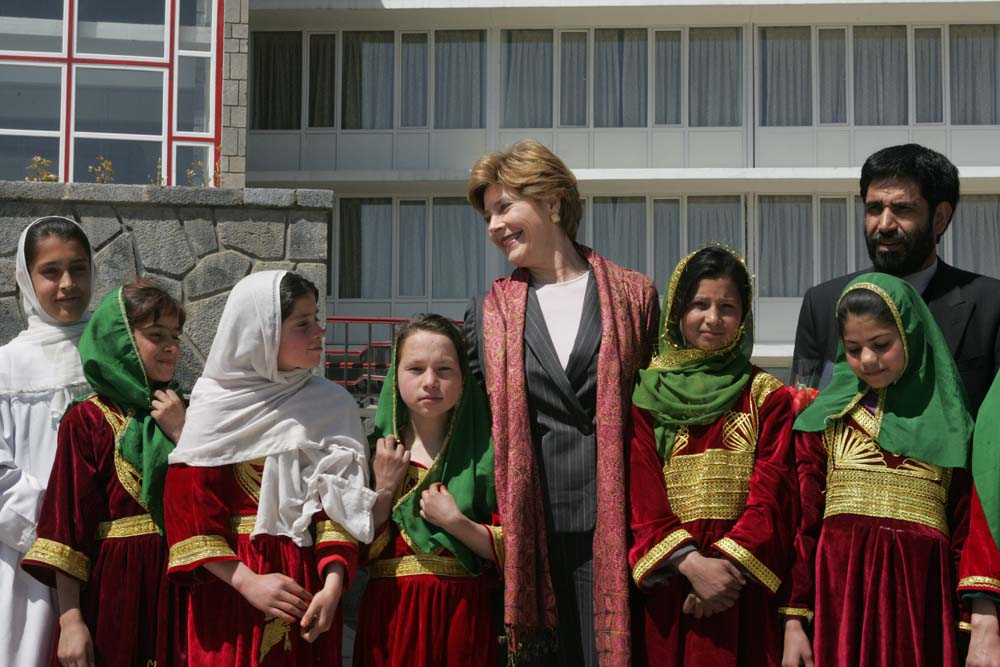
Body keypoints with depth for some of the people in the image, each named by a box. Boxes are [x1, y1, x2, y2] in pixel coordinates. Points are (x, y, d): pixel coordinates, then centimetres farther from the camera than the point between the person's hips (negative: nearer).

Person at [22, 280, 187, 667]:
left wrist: (180, 433, -9)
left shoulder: (179, 413, 10)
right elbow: (69, 522, -10)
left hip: (180, 586, 4)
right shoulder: (87, 421, -4)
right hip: (116, 588, -4)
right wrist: (70, 620, -16)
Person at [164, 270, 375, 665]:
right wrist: (246, 581, -14)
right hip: (228, 587, -2)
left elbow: (342, 501, -2)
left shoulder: (333, 405, 3)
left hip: (308, 585, 2)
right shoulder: (215, 406, -3)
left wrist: (333, 583, -15)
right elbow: (188, 510, -6)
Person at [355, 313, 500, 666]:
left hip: (462, 614, -1)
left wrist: (456, 522, -16)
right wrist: (383, 488, -10)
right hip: (390, 615, 1)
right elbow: (360, 552, -1)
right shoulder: (377, 453, 3)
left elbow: (514, 551, -5)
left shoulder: (485, 452, -1)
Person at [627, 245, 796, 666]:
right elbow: (638, 497, -3)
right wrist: (691, 563, -16)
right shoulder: (644, 393, 6)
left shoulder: (768, 397, 7)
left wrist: (727, 564, -17)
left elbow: (771, 497, -4)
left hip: (741, 588, 0)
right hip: (663, 588, 0)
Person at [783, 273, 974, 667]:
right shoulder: (825, 418, 7)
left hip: (921, 593, 0)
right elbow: (802, 522, 4)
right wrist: (794, 621, -2)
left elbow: (967, 532, 3)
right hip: (840, 594, 0)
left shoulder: (949, 423, 8)